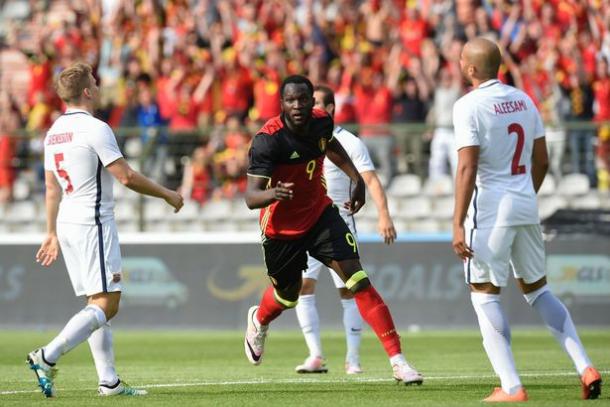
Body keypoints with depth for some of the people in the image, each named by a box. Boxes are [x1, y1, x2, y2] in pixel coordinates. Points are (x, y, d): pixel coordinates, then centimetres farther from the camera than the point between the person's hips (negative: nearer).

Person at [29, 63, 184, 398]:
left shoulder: (54, 132, 12)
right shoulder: (94, 128, -13)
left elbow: (52, 188, 18)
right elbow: (126, 177, -14)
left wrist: (52, 233, 24)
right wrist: (167, 195, -1)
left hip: (66, 223, 9)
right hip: (93, 223, -9)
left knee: (97, 303, 10)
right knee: (106, 304, -9)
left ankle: (109, 380, 7)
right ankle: (47, 358, -20)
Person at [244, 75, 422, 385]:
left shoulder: (321, 122, -11)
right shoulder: (268, 140, -28)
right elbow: (251, 197, -35)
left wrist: (357, 179, 11)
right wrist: (273, 193, -56)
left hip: (320, 214, 3)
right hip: (282, 228, -3)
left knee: (358, 281, -13)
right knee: (288, 295, 17)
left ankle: (398, 361, -16)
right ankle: (259, 321, 57)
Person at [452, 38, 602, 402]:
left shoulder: (470, 106, -12)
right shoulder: (523, 100, 9)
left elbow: (467, 169, -18)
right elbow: (542, 161, 14)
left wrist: (458, 225, -17)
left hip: (490, 209, -7)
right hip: (526, 207, 7)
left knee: (485, 295, 2)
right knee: (537, 289, 18)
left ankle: (512, 387, -6)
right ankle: (586, 368, 7)